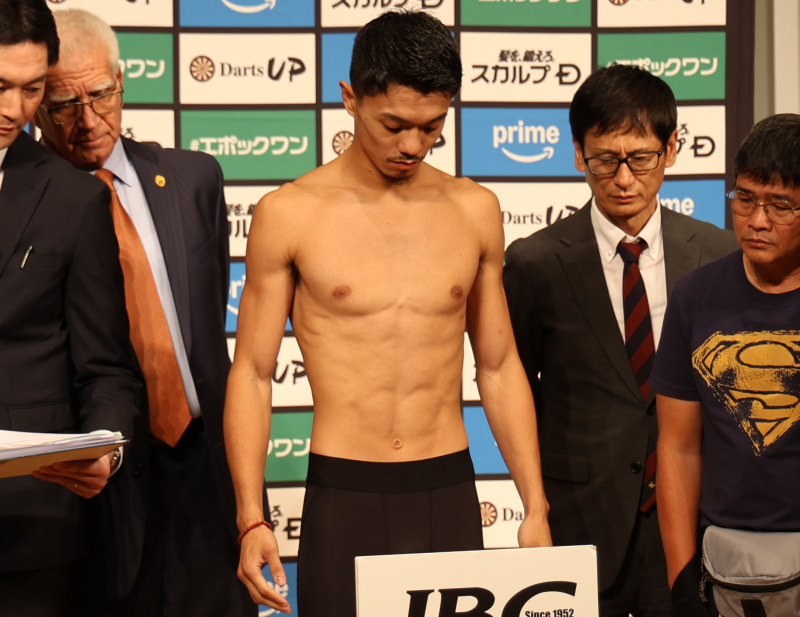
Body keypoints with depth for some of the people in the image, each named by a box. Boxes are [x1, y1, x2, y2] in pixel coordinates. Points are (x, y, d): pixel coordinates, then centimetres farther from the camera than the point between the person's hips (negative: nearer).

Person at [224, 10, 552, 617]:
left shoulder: (474, 210, 7)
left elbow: (499, 368, 13)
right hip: (343, 498, -2)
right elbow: (252, 374, 1)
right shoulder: (289, 214, -2)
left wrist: (535, 509, 8)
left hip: (449, 496, 2)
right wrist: (251, 520, -7)